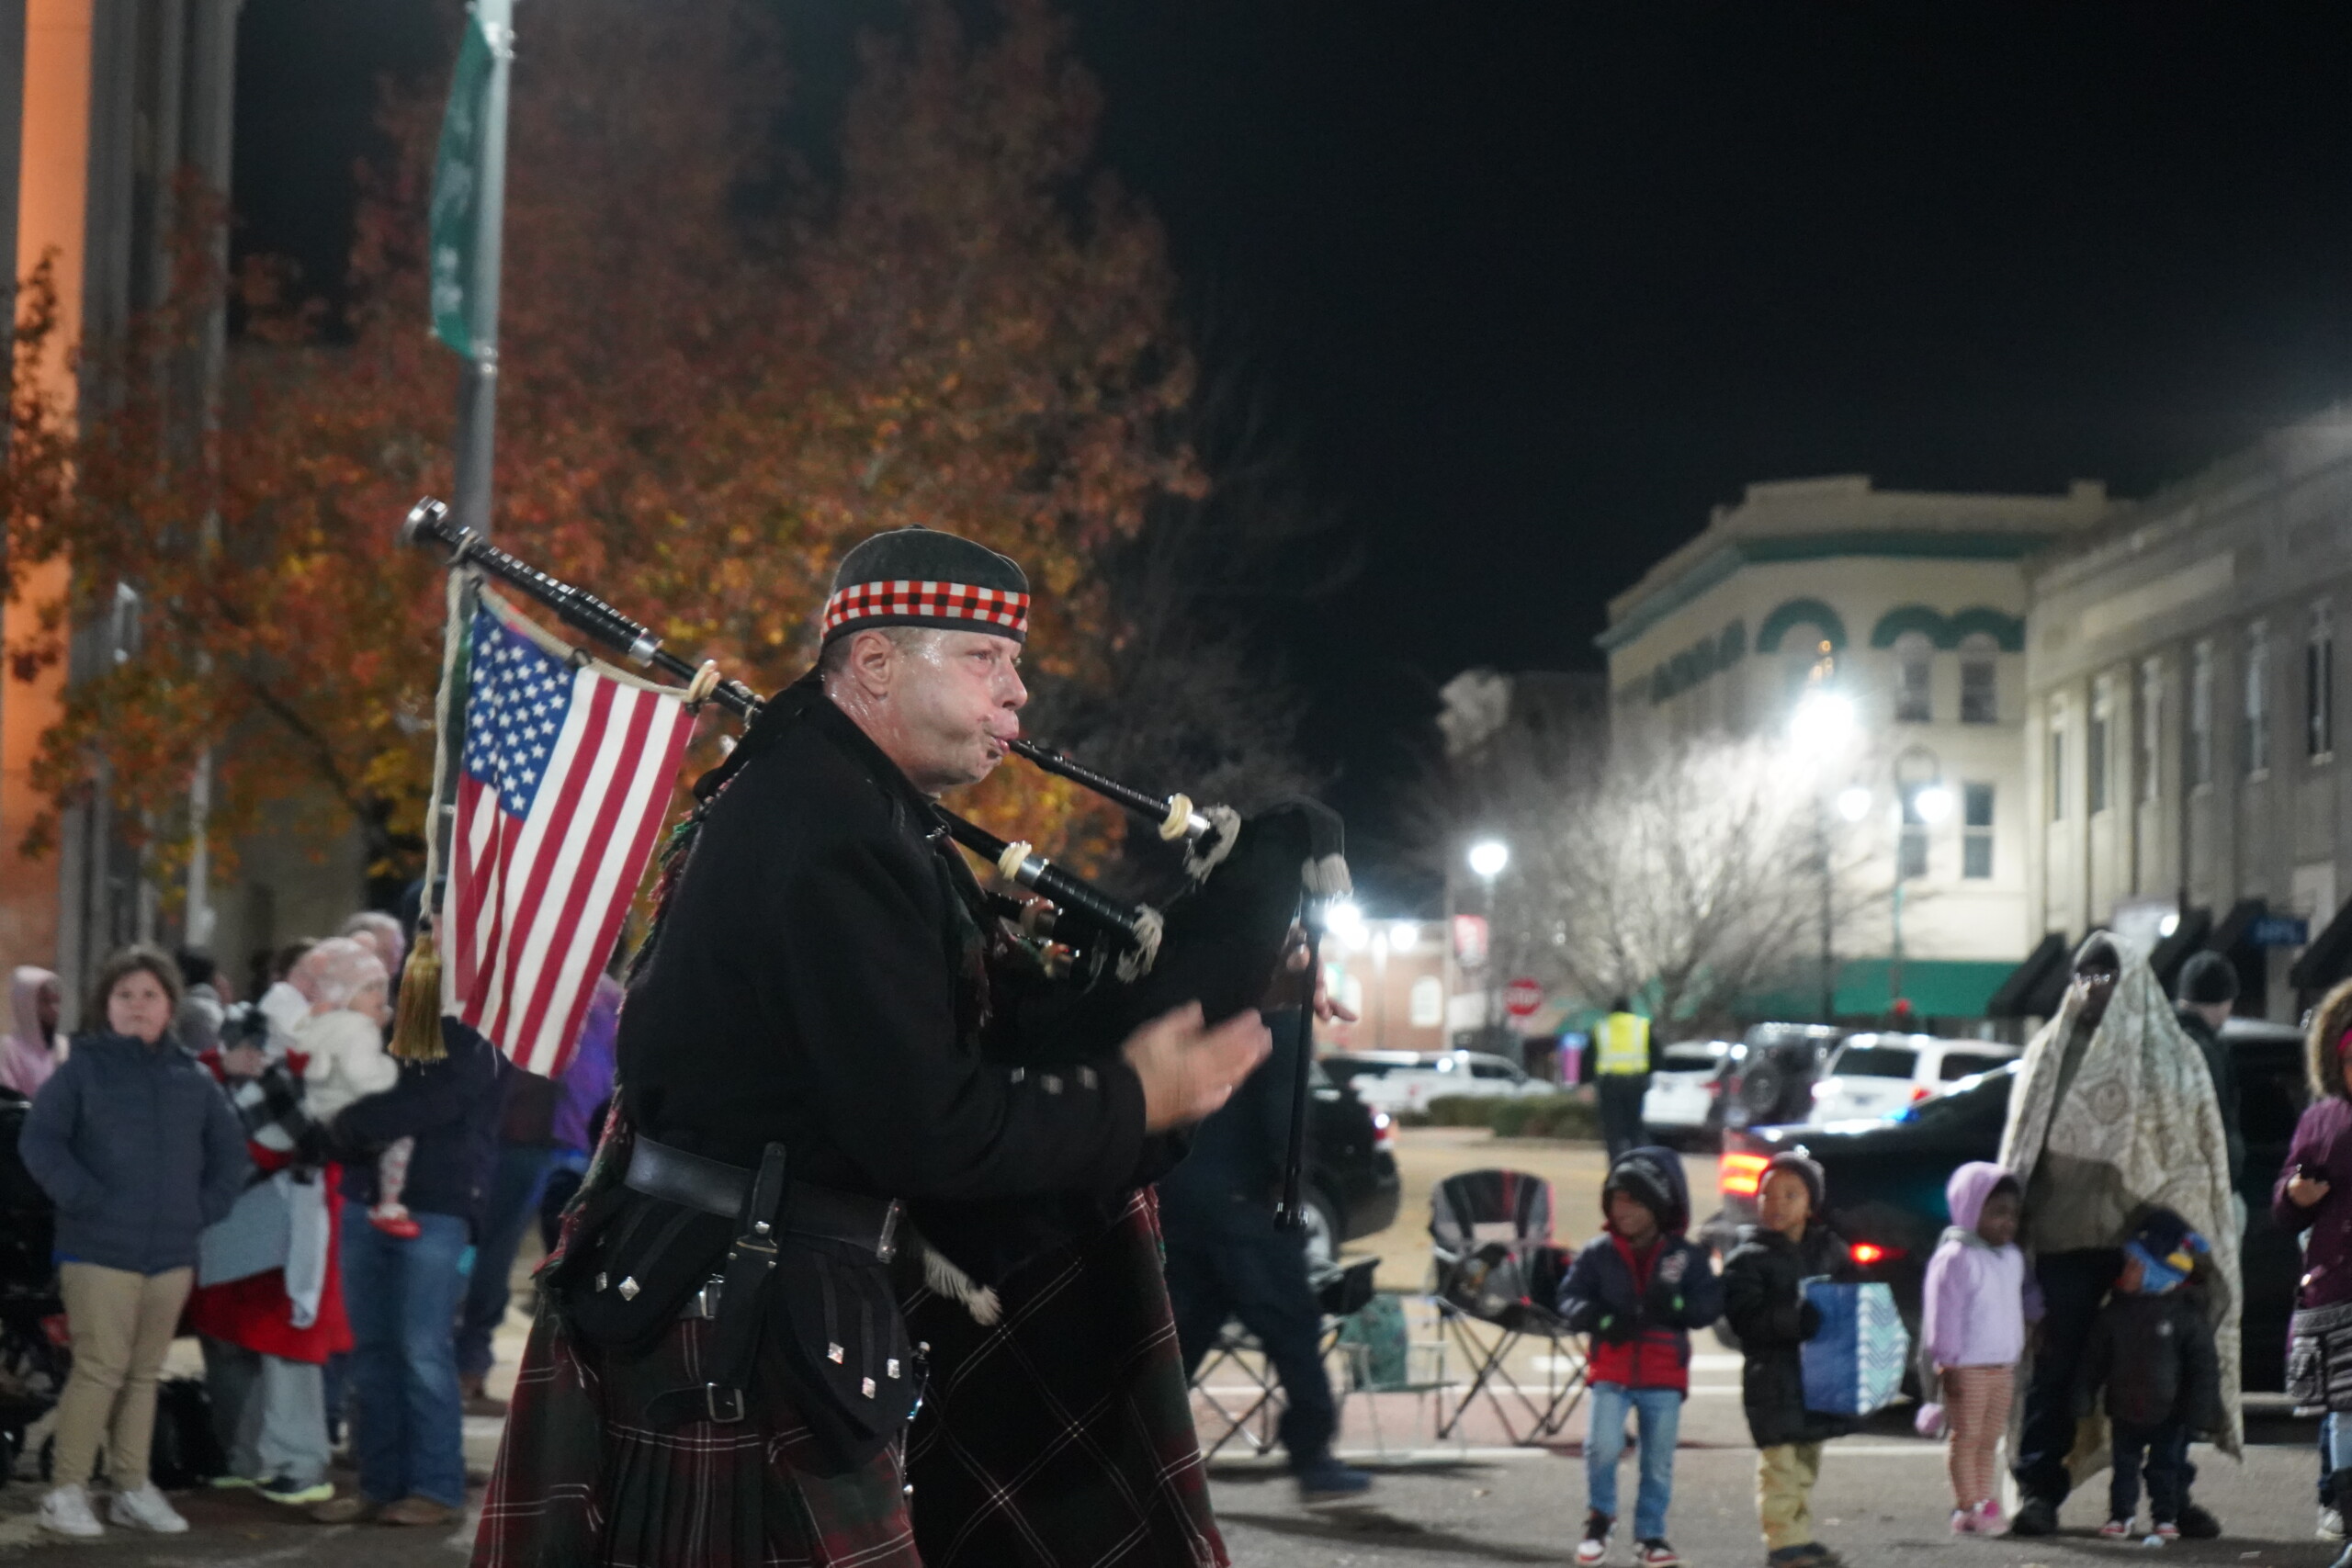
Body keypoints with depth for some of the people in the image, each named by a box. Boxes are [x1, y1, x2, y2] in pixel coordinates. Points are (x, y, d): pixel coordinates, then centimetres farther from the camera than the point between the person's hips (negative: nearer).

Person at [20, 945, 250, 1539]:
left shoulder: (192, 1078, 10)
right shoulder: (83, 1070, -2)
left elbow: (229, 1149, 17)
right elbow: (39, 1141, -8)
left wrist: (207, 1205, 4)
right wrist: (82, 1199, -14)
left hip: (172, 1253, 5)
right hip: (98, 1249, -5)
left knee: (144, 1373, 10)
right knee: (100, 1367, -8)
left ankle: (132, 1488, 17)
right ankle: (67, 1492, -2)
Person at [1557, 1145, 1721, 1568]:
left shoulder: (1686, 1255, 0)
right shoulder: (1597, 1253, 1)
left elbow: (1711, 1303, -4)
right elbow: (1570, 1298, -1)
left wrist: (1677, 1305, -23)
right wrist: (1602, 1319, -19)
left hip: (1664, 1377, 1)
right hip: (1611, 1372, -1)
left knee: (1659, 1462, 8)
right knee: (1603, 1446, -16)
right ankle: (1599, 1517, 8)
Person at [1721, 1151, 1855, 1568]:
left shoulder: (1830, 1251, 10)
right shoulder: (1748, 1258, -7)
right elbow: (1744, 1315, -17)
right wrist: (1794, 1319, -30)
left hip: (1819, 1374, 6)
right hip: (1772, 1374, -6)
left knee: (1806, 1460, 15)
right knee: (1780, 1460, -8)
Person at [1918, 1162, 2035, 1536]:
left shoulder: (2012, 1258, 13)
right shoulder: (1956, 1257, -12)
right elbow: (1943, 1313, -13)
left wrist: (2017, 1356, 17)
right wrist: (1947, 1364, -14)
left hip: (2003, 1366, 8)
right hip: (1967, 1366, -7)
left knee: (1989, 1439, 10)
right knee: (1967, 1437, -2)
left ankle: (1982, 1504, 15)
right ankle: (1966, 1508, 0)